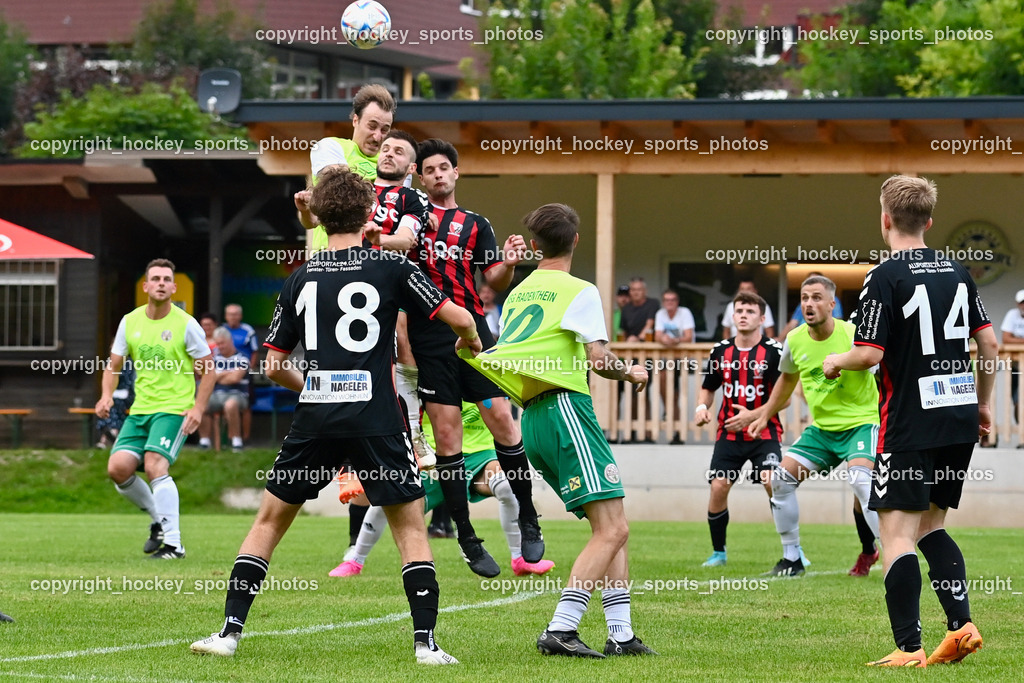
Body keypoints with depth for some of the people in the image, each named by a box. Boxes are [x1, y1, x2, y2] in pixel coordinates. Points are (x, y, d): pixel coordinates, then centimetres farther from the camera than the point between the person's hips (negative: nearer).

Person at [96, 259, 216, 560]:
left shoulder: (185, 324, -6)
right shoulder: (130, 322, 6)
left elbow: (208, 369, 0)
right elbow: (114, 365, 14)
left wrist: (198, 408, -11)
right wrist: (107, 395, -5)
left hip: (174, 409, -5)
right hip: (140, 410, 5)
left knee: (154, 465, -24)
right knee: (118, 468, -9)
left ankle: (173, 543, -19)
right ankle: (159, 518, 14)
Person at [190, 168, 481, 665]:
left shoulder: (300, 279, 9)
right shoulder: (390, 268, 0)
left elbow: (273, 366, 12)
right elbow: (457, 317, -1)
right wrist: (471, 341, 23)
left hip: (314, 419, 2)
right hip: (375, 417, -2)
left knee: (270, 520, 14)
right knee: (410, 527, 9)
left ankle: (230, 631, 8)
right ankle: (426, 641, -1)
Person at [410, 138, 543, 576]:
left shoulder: (475, 224, 14)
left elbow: (494, 280, 6)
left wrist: (508, 264, -16)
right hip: (429, 338, -1)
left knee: (501, 418, -7)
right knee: (447, 434, -4)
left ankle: (528, 520, 8)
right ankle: (467, 540, 2)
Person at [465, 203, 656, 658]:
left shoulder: (517, 294, 18)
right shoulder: (578, 292, -4)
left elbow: (499, 356, 24)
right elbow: (599, 359, -13)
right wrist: (632, 374, 6)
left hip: (533, 419, 8)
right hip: (565, 407, -8)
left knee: (610, 528, 11)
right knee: (612, 529, -12)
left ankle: (621, 633, 4)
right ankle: (560, 630, -23)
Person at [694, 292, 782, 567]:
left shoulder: (774, 351, -9)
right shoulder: (721, 351, 4)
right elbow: (708, 388, 18)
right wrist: (702, 407, -3)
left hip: (764, 434, -4)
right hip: (729, 434, 4)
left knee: (774, 485, -19)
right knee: (718, 487, -8)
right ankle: (718, 552, 10)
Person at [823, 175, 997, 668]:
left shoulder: (884, 278, -10)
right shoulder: (957, 273, 9)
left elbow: (870, 353, -14)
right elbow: (989, 342, 11)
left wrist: (835, 363, 7)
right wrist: (982, 403, 23)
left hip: (911, 424, -7)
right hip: (961, 418, 7)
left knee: (897, 531, -4)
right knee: (931, 525, 18)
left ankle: (908, 648, -11)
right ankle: (962, 625, 5)